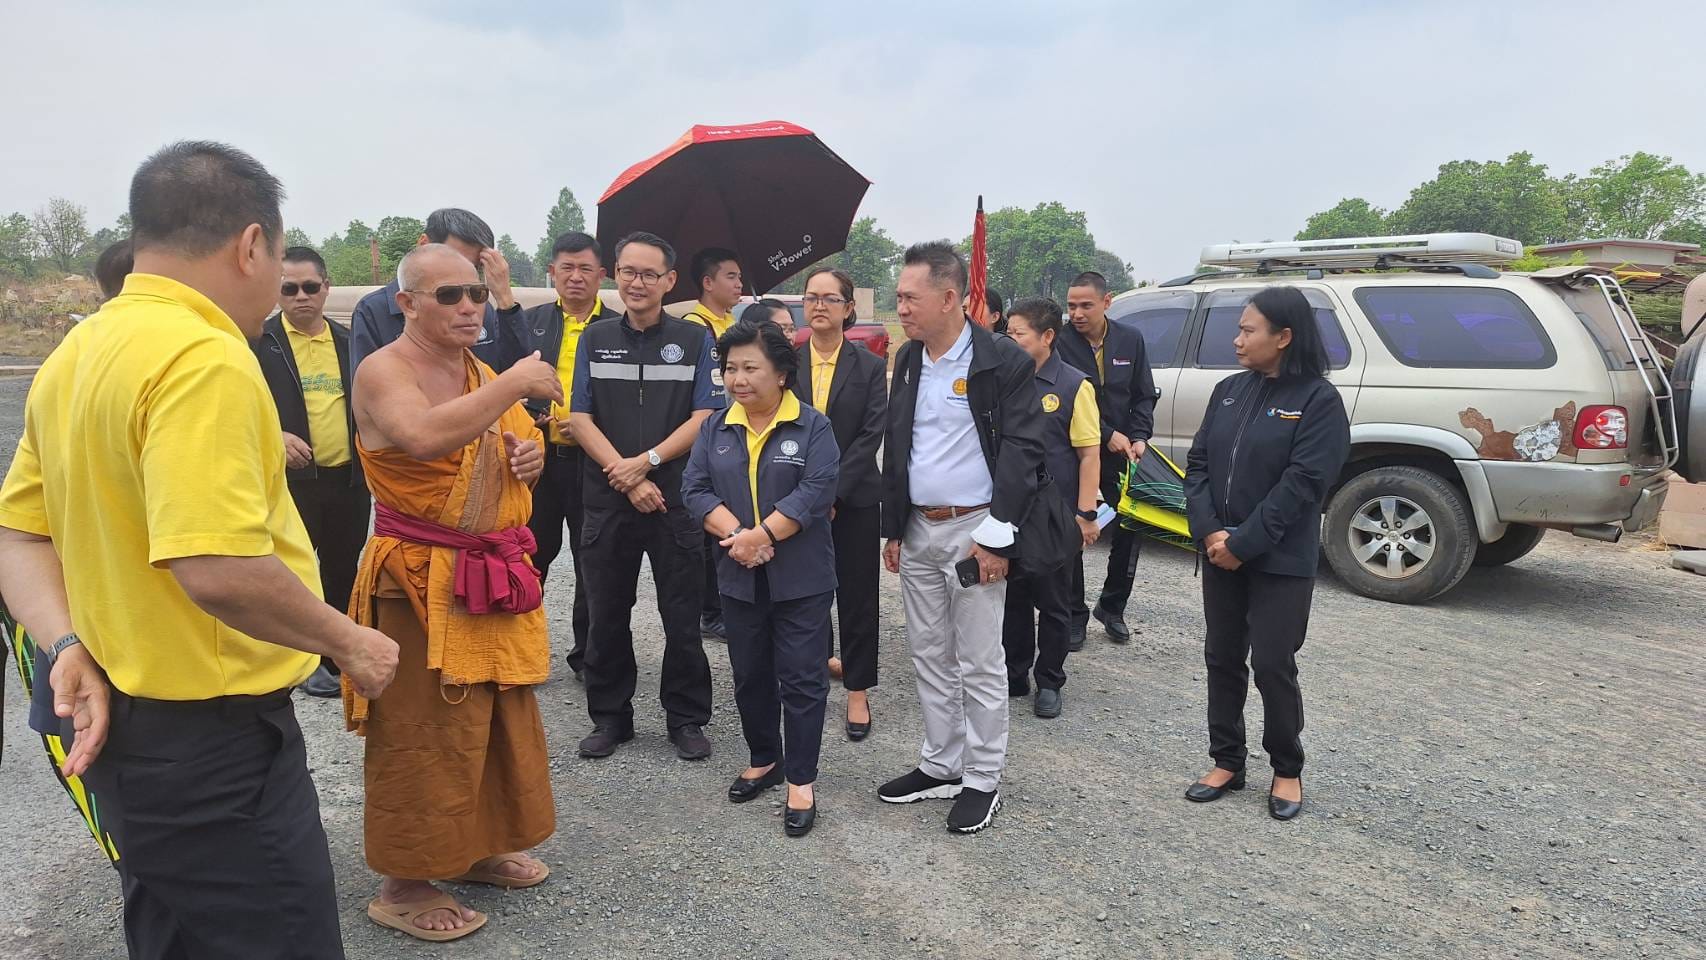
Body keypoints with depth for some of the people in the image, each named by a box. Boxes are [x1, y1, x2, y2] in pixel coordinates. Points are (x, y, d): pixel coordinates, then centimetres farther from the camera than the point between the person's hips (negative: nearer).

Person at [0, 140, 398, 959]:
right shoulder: (204, 357, -22)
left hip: (120, 726, 10)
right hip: (212, 743, -9)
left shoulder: (75, 355, 7)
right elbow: (220, 568, -31)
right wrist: (348, 642, -16)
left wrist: (66, 644, -2)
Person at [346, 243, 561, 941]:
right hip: (422, 582, -8)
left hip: (496, 578, 8)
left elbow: (511, 455, 25)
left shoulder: (483, 374, 12)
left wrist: (530, 455, 1)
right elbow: (426, 437, -33)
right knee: (424, 734, 0)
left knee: (499, 721, 16)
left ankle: (476, 849, 34)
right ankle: (402, 884, 17)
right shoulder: (383, 370, -12)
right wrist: (514, 386, -26)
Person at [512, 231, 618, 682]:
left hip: (593, 458, -1)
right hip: (539, 456, 1)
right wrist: (530, 417, -9)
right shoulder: (530, 322, 8)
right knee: (531, 555, 8)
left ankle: (589, 655, 20)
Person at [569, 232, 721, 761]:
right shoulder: (594, 340, 8)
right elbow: (580, 419, 1)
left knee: (681, 617, 4)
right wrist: (627, 479, -10)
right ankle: (610, 717, 25)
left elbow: (704, 419, -5)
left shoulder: (694, 339, 2)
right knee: (607, 614, 10)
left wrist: (645, 462, -14)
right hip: (607, 500, 2)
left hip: (677, 498, -2)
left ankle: (687, 719, 18)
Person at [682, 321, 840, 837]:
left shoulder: (812, 426, -4)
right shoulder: (715, 427, 7)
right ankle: (764, 760, 34)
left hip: (800, 578, -4)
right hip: (740, 578, 4)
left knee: (801, 678, 1)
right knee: (750, 675, 15)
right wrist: (736, 534, -17)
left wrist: (762, 535, -20)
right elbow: (695, 489, -1)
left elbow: (816, 493, -15)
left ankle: (801, 782, 11)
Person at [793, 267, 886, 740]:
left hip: (854, 500, -1)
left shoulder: (871, 367, -1)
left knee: (857, 594, 4)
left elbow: (871, 435, -8)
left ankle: (858, 691, 14)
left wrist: (834, 494, -15)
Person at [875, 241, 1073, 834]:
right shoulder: (907, 361, 9)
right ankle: (941, 766, 29)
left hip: (974, 529, -7)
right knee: (929, 657, 15)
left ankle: (983, 779, 17)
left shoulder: (1003, 362, -12)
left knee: (979, 663, 3)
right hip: (918, 531, 7)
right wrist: (893, 529, 12)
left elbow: (1021, 451, -13)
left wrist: (995, 536, -17)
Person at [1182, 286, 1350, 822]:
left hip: (1280, 561, -5)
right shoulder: (1229, 391, 8)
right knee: (1222, 658, 11)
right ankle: (1227, 762, 25)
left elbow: (1302, 484, -16)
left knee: (1273, 665, 1)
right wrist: (1209, 532, -9)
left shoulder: (1318, 400, -10)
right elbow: (1198, 464, 5)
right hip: (1220, 552, 6)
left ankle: (1288, 771, 21)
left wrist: (1242, 544, -17)